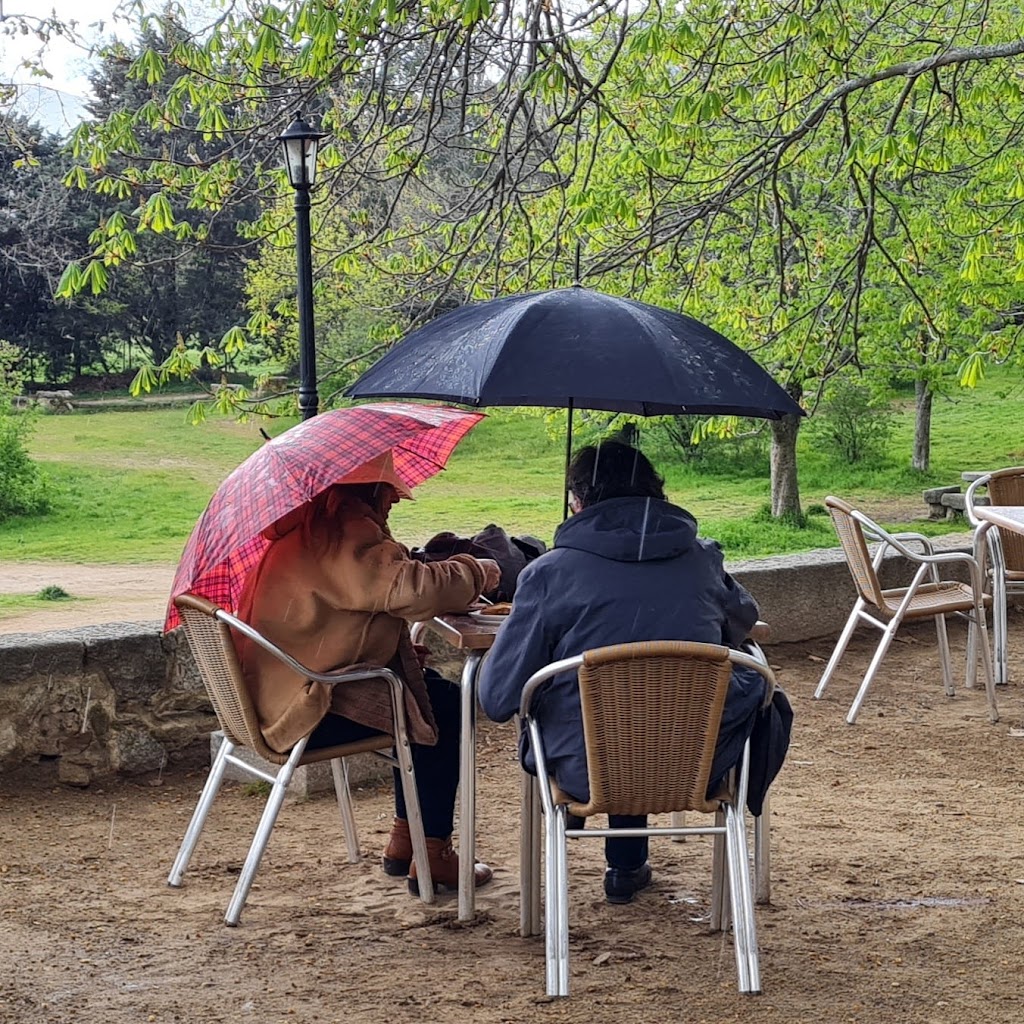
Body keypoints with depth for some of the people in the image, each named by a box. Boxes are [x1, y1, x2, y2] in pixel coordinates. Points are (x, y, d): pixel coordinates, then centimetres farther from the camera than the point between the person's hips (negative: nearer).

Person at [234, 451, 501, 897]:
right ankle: (433, 857, 6)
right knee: (444, 706, 1)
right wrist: (478, 572, -13)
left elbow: (381, 586, 25)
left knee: (426, 686, 20)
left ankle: (403, 841, 25)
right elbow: (413, 590, -31)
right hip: (309, 709, -11)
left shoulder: (307, 525, 14)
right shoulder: (344, 533, -21)